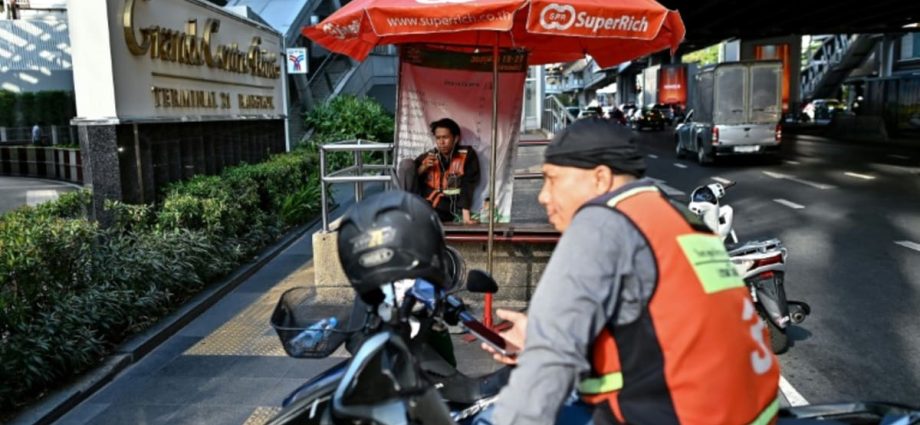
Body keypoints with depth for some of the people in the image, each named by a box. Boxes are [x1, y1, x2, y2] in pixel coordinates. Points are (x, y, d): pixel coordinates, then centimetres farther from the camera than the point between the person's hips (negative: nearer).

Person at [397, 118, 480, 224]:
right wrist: (423, 168, -8)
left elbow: (467, 187, -6)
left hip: (443, 212, -4)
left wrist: (465, 215, -17)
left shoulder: (467, 155, 3)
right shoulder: (428, 157, 11)